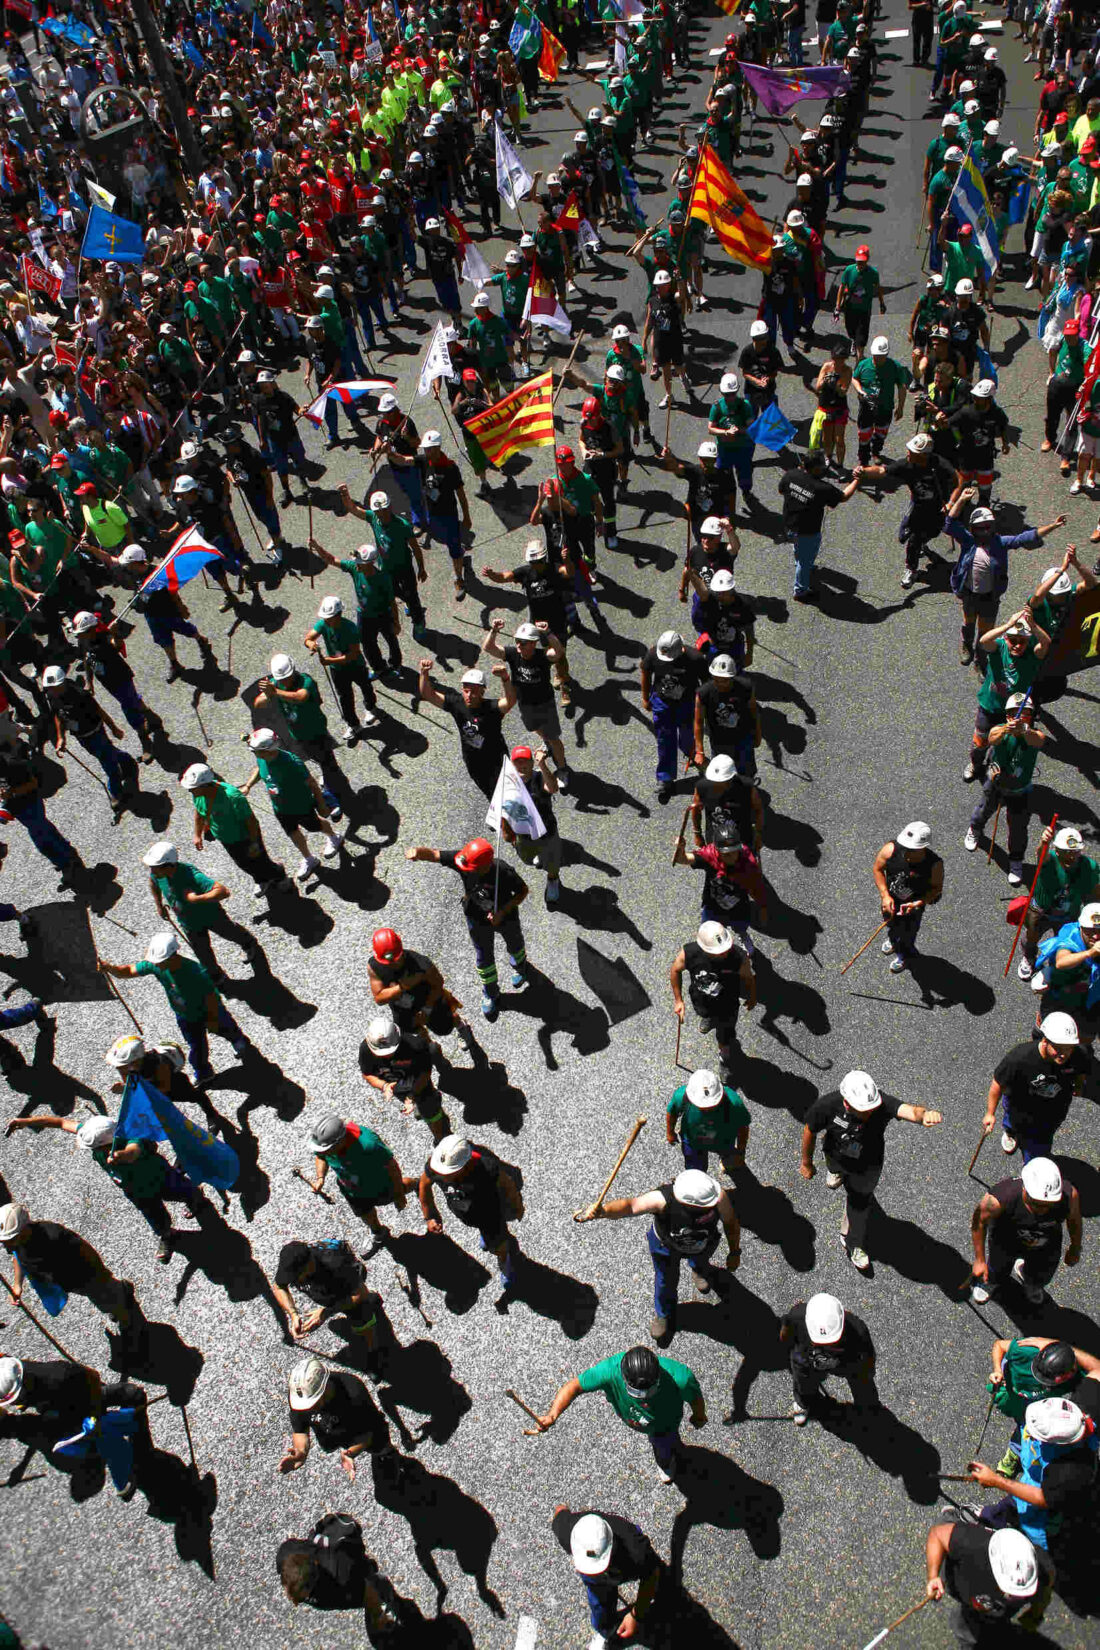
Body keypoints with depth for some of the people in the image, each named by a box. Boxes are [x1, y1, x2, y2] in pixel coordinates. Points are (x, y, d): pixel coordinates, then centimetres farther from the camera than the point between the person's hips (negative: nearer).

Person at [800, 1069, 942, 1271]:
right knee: (836, 1167, 36)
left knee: (860, 1200, 21)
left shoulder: (882, 1104, -43)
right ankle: (837, 1172, 75)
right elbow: (810, 1130, -19)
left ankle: (853, 1244, 49)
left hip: (868, 1164, -1)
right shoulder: (827, 1105, -39)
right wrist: (806, 1163, -4)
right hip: (837, 1154, 1)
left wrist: (925, 1114, -87)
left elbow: (910, 1111, -62)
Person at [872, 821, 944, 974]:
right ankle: (893, 940, 71)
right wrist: (885, 895, -21)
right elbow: (877, 869, -14)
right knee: (890, 924, 34)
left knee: (908, 933, 27)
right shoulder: (890, 850, -32)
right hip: (890, 900, 2)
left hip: (913, 906, -2)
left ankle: (905, 956, 61)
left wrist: (918, 903, -32)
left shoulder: (934, 865, -35)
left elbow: (937, 888, -17)